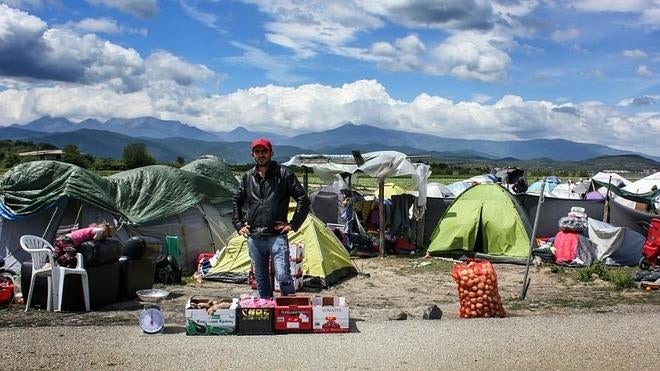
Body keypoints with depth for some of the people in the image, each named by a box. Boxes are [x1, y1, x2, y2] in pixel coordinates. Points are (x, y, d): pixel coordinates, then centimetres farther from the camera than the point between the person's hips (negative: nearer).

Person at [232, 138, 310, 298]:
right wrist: (239, 225, 15)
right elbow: (236, 201, 24)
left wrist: (293, 224, -6)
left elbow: (303, 199, -2)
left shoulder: (284, 174, -2)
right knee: (260, 279, 12)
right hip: (254, 238, 5)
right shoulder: (248, 177, 11)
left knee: (283, 276, -13)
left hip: (277, 236, -4)